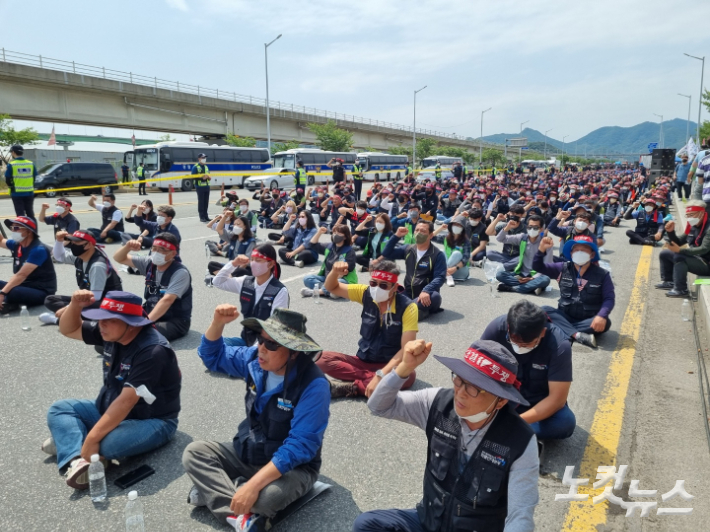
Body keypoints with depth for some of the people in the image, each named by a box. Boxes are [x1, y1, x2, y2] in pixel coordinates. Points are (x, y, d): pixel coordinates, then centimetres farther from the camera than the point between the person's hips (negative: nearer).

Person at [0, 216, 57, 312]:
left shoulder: (38, 249, -19)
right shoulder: (17, 244, 6)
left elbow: (21, 275, -26)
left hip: (42, 292, -9)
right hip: (25, 286, 9)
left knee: (8, 293, -35)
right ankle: (9, 303, -10)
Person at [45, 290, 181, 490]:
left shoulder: (152, 351, -29)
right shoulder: (112, 333, -4)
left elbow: (126, 401, -32)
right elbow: (68, 330, 6)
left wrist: (91, 439, -33)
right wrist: (75, 305, -14)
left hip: (151, 421, -9)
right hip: (111, 411, 9)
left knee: (106, 445, -36)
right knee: (58, 409, 1)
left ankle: (71, 440, -4)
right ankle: (77, 460, -23)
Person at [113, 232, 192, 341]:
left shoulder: (180, 273, -18)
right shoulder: (149, 264, 2)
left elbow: (167, 300, -29)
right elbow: (119, 259, 9)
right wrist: (127, 247, -13)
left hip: (175, 321, -6)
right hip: (152, 313, 7)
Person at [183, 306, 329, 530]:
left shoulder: (313, 385, -28)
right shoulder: (256, 360, -8)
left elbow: (299, 446, -30)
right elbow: (213, 356, 6)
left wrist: (254, 485, -36)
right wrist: (218, 322, -15)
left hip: (292, 466, -7)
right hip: (247, 451, 7)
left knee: (267, 495, -37)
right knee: (194, 452, -10)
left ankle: (213, 490, -9)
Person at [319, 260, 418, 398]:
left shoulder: (407, 307, -17)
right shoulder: (366, 293, -6)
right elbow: (332, 288, 4)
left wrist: (381, 375, -34)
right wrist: (335, 272, -20)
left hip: (389, 364, -3)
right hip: (363, 360, 3)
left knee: (408, 377, -38)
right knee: (322, 358, -21)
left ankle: (352, 387, -27)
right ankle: (370, 378, -25)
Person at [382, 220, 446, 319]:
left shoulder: (438, 254, -7)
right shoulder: (408, 249, 8)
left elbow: (440, 277, -15)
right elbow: (386, 254, 9)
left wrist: (426, 291, -34)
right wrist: (396, 236, -4)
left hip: (425, 296, -3)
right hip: (408, 294, 4)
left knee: (435, 296, -38)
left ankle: (425, 310, -8)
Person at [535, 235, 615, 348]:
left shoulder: (602, 275, -3)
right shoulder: (563, 269, 2)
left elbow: (609, 298, -10)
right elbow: (538, 266, 0)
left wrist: (601, 316, -30)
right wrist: (542, 249, -20)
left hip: (589, 321, -1)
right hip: (565, 317, 1)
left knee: (605, 323, -32)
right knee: (544, 310, -25)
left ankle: (563, 329, -32)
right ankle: (577, 335, -40)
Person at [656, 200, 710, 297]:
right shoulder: (693, 227, 6)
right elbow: (678, 243, 10)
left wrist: (680, 250, -41)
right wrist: (671, 232, -9)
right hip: (695, 258, 9)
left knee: (679, 257, -33)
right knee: (664, 254, 10)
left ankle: (681, 289, -25)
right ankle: (668, 281, 15)